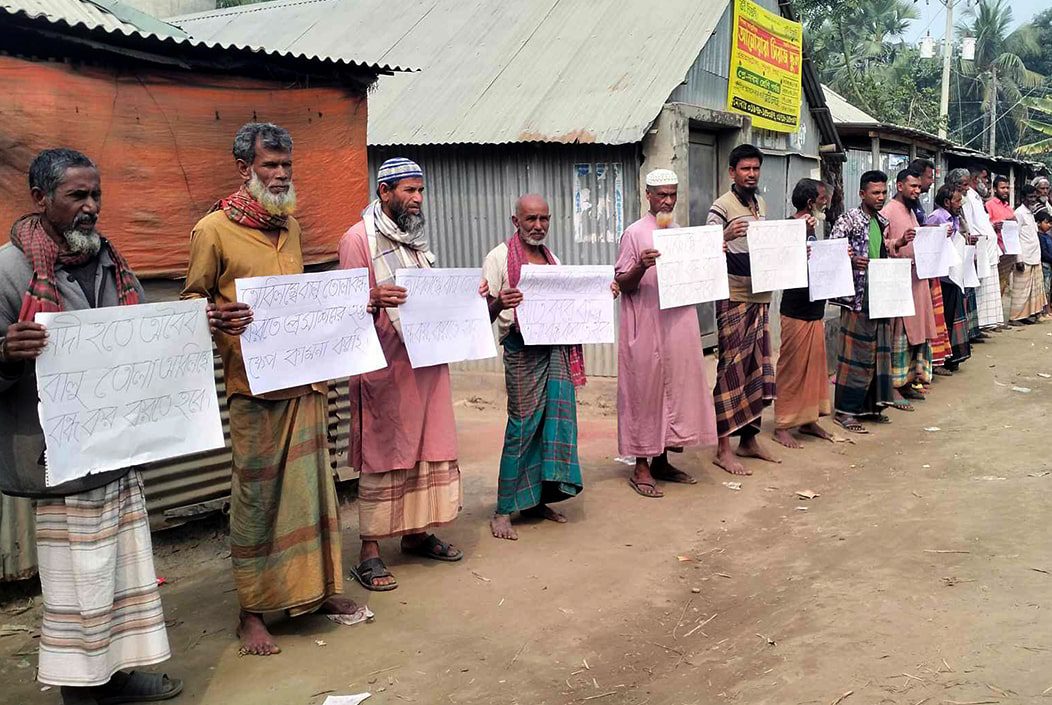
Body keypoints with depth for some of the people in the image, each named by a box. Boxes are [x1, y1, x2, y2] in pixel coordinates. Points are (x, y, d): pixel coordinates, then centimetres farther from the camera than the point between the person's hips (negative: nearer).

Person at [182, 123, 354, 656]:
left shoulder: (290, 224, 14)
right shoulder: (214, 229, -5)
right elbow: (192, 300, -1)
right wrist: (219, 318, -22)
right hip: (254, 385, -6)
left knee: (313, 483, 11)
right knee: (256, 494, 0)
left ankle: (320, 587, 25)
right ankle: (251, 610, 13)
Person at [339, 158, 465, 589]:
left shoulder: (417, 238, 17)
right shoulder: (359, 238, -7)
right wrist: (375, 299, -34)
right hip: (387, 364, -7)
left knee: (428, 447, 11)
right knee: (383, 455, -3)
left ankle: (416, 533, 25)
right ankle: (370, 553, 5)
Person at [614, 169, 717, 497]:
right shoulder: (636, 233, -7)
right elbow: (622, 284, -9)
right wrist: (641, 266, -28)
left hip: (679, 326, 7)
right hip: (647, 327, -7)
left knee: (675, 391, 9)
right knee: (646, 394, -2)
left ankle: (661, 461, 20)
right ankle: (641, 467, 7)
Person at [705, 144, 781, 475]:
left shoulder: (761, 204, 15)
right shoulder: (722, 206, -9)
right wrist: (726, 236, -34)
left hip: (760, 296, 8)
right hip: (734, 298, -8)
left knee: (757, 369, 11)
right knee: (732, 370, -6)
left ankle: (749, 440, 22)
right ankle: (723, 449, -1)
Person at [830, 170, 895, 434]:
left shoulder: (883, 222, 14)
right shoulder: (848, 220, -9)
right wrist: (852, 260, -28)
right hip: (857, 296, -8)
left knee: (878, 351, 10)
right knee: (855, 353, -6)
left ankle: (869, 405, 21)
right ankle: (844, 410, 1)